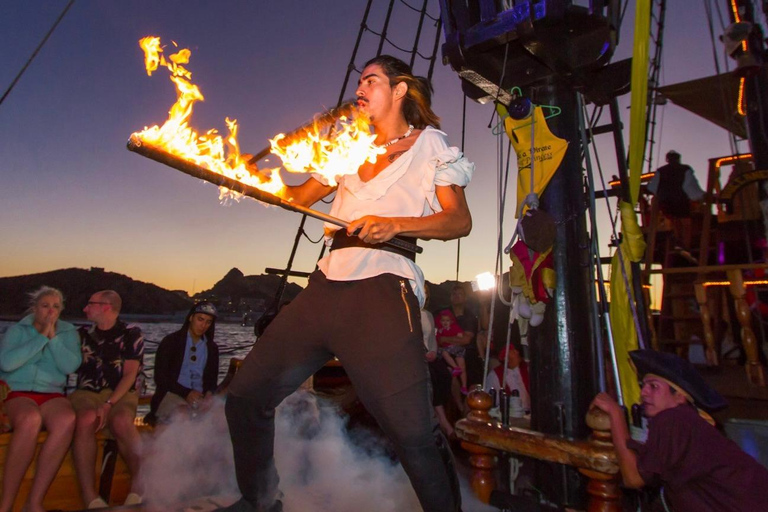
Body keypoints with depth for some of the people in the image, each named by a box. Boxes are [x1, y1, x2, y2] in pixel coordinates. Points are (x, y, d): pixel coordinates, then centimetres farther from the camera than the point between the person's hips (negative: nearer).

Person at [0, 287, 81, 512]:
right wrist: (41, 337, -8)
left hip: (52, 395, 1)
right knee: (30, 419, -39)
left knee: (67, 420, -35)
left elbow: (70, 366, -2)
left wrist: (53, 337, -6)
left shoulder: (69, 333, 14)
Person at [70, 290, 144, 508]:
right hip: (86, 392, 2)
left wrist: (109, 403, -16)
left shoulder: (131, 333, 3)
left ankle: (139, 484, -20)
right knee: (86, 419, -33)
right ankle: (89, 495, -30)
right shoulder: (82, 334, 17)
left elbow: (130, 374, -5)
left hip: (120, 394, -2)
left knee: (122, 421, -35)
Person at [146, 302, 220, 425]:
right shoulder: (171, 341, 5)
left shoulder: (212, 347, 16)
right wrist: (186, 393, -15)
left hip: (201, 397, 4)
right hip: (172, 395, -3)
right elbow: (160, 376, -2)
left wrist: (209, 392, -7)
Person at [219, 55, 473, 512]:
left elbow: (460, 221, -1)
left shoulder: (430, 143, 10)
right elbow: (296, 197, 29)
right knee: (246, 397, 8)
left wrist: (394, 224, -15)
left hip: (381, 289, -5)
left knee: (413, 431, -14)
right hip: (327, 286, 6)